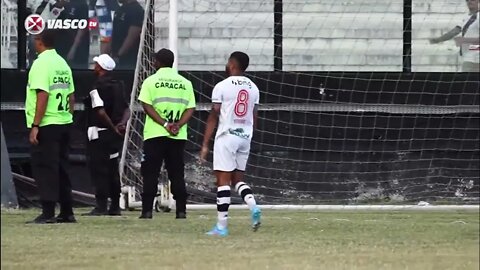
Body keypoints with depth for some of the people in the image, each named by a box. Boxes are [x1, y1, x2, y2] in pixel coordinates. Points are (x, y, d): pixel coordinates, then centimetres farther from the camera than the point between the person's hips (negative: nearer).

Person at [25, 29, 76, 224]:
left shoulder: (42, 63, -13)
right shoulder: (63, 63, 13)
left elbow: (43, 95, -20)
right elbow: (71, 96, 15)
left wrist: (35, 125, -20)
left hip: (46, 126, -8)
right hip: (64, 124, 8)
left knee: (44, 169, -6)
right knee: (61, 168, 13)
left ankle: (48, 213, -10)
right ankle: (66, 212, 14)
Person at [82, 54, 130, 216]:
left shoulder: (97, 88, -13)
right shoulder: (118, 86, 11)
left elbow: (101, 112, -22)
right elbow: (126, 109, 5)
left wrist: (113, 128, -13)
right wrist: (122, 123, -10)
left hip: (99, 133, -8)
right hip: (115, 135, 8)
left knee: (98, 169, -4)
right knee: (112, 170, 13)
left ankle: (101, 206, -7)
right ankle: (115, 207, 15)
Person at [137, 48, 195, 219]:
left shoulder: (151, 81, -1)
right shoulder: (185, 83, 8)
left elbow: (147, 106, -10)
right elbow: (190, 109, 1)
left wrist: (165, 124, -12)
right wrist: (178, 125, -9)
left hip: (155, 134, -3)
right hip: (178, 136, 3)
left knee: (150, 174, 1)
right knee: (177, 174, 7)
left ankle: (147, 210, -4)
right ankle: (181, 210, 2)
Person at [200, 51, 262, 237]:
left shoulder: (222, 87, -8)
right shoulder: (253, 88, 9)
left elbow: (213, 117, -7)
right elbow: (254, 118, 12)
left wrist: (205, 145, -3)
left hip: (226, 136, -5)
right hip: (245, 137, 5)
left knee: (223, 180, -3)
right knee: (237, 179, 16)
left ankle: (221, 226, -4)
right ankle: (253, 205, -11)